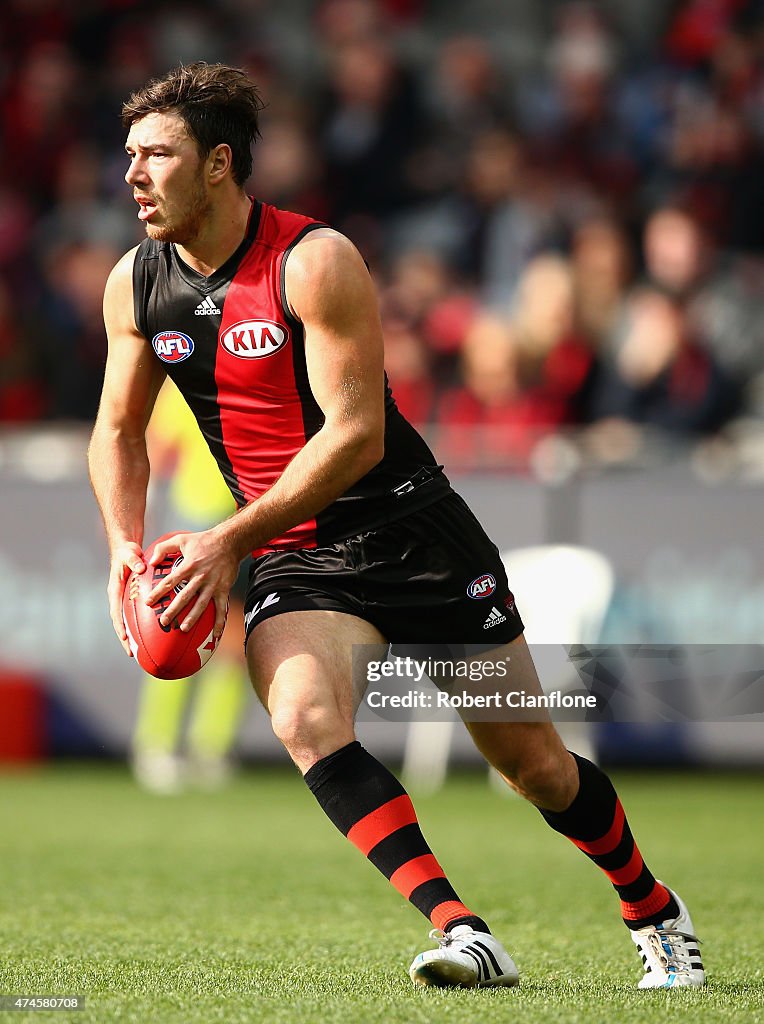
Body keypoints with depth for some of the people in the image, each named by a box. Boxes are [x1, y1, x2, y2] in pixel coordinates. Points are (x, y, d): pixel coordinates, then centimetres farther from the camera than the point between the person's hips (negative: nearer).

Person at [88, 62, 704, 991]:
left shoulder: (315, 262, -17)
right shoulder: (135, 285, 0)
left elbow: (355, 434, -21)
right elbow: (119, 430, 15)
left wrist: (231, 540, -25)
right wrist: (126, 544, -3)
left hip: (410, 531, -3)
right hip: (294, 561, 4)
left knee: (534, 764, 4)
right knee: (304, 720, -29)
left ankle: (653, 913, 31)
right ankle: (460, 932, -32)